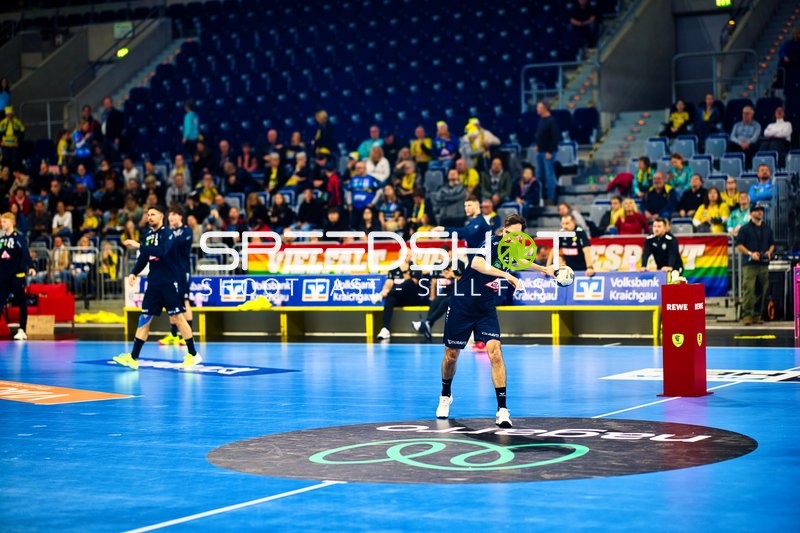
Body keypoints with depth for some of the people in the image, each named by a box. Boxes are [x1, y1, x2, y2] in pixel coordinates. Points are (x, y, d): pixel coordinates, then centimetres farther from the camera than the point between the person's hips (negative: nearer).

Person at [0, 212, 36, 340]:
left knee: (21, 303, 4)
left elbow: (26, 253, -17)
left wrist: (30, 267, -31)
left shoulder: (19, 237, -6)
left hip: (17, 275, -6)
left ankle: (22, 331, 10)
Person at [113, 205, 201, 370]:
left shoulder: (167, 233, -9)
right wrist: (134, 273, 4)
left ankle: (193, 355, 4)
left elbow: (162, 251, -26)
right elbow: (143, 258, 18)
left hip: (170, 282, -7)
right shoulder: (148, 235, 11)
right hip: (153, 282, 7)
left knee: (177, 317, -5)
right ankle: (133, 358, 4)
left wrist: (140, 246, -25)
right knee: (145, 318, 4)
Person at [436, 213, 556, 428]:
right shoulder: (492, 244, -19)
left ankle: (502, 409, -15)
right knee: (451, 355, 10)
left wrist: (544, 269, 26)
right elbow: (477, 263, -42)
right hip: (461, 305, -4)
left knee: (495, 352, -16)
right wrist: (506, 275, -49)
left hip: (486, 309, 4)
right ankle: (445, 396, 37)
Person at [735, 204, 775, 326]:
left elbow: (772, 244, 25)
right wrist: (750, 253, -15)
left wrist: (769, 252, 3)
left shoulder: (767, 229, 18)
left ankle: (757, 315, 11)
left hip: (764, 264, 5)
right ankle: (746, 315, -16)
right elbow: (739, 245, -3)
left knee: (761, 291, 5)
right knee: (748, 290, -14)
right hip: (750, 264, -5)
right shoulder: (745, 229, 2)